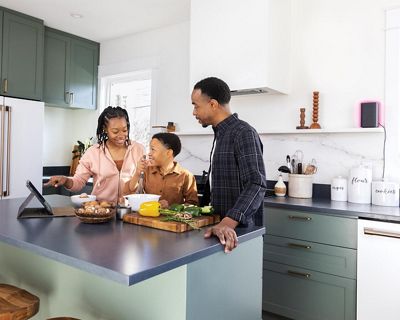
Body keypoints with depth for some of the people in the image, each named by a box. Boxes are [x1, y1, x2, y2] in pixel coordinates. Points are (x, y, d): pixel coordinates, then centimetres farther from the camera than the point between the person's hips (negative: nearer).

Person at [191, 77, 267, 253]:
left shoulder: (243, 133, -16)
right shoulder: (220, 134, 11)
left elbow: (256, 184, -26)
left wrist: (229, 222, -36)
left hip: (238, 231, -8)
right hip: (219, 224, 8)